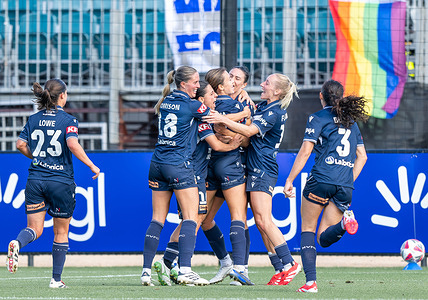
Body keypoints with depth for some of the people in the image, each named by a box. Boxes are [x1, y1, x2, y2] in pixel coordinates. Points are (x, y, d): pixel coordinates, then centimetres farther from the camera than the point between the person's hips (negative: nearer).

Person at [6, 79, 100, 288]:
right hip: (61, 181, -3)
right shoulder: (68, 120, -7)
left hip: (35, 181, 3)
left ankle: (17, 243, -29)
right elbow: (73, 144, -21)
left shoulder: (34, 119, 8)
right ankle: (56, 279, 14)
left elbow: (21, 145, 5)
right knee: (61, 232, 11)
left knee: (35, 229, 6)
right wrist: (92, 166, -12)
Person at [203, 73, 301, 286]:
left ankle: (289, 264, -12)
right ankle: (282, 269, 4)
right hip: (255, 168, 10)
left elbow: (249, 131, -24)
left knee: (263, 220, -14)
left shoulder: (275, 113, -14)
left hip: (263, 170, -10)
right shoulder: (263, 106, 15)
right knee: (261, 222, 5)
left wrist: (223, 120, -30)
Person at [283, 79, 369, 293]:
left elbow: (305, 151, -6)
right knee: (324, 238, 7)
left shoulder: (319, 118, 2)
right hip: (345, 187, 5)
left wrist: (290, 180, -4)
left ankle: (310, 281, -7)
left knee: (307, 230, 8)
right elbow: (362, 156, 19)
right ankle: (344, 222, -26)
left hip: (321, 180, -5)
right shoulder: (351, 121, 20)